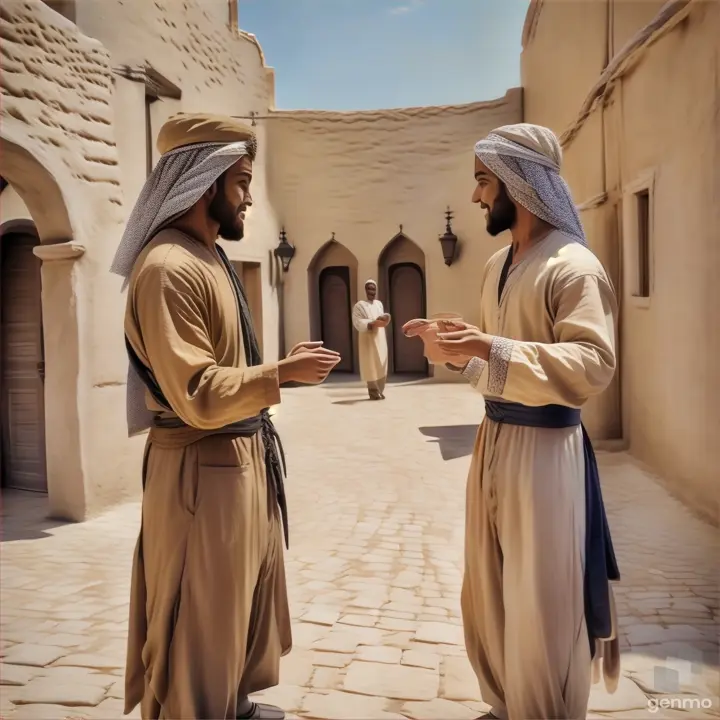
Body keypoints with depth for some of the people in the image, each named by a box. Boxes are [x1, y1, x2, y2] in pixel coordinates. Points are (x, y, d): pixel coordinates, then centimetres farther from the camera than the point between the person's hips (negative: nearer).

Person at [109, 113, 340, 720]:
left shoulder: (210, 259, 11)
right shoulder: (169, 267, -20)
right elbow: (198, 397, -25)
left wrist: (282, 366, 10)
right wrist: (283, 373, -19)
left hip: (242, 458, 10)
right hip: (202, 468, -10)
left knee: (240, 600, 24)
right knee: (203, 618, 7)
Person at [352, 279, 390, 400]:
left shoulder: (379, 304, 13)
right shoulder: (359, 305, -7)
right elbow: (357, 323, -16)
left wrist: (384, 320, -5)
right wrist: (373, 323, -28)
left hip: (380, 338, 6)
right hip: (368, 339, -6)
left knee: (382, 366, 7)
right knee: (371, 366, -6)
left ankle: (379, 391, 15)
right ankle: (374, 392, 1)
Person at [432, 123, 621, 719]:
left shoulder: (574, 267, -14)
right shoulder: (497, 266, 13)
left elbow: (593, 366, -24)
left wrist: (492, 349, -28)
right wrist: (463, 351, 4)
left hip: (544, 447, -9)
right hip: (494, 439, 9)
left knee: (542, 606, 4)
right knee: (488, 595, 19)